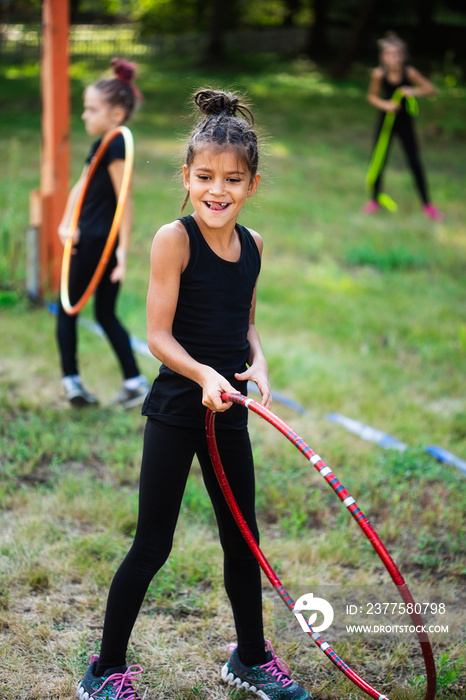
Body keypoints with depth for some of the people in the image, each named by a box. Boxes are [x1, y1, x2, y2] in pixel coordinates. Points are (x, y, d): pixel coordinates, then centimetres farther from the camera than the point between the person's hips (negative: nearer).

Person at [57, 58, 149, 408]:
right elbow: (80, 187, 13)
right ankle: (135, 383, 12)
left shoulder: (115, 147, -17)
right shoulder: (101, 146, 12)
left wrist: (123, 248, -23)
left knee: (67, 310, 5)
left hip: (97, 244, -9)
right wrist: (66, 224, 1)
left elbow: (125, 201, -21)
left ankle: (72, 382, 11)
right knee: (106, 313, 13)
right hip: (89, 240, 9)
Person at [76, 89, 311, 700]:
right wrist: (204, 374, -31)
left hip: (228, 411, 6)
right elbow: (158, 335, -15)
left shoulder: (252, 245, 5)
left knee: (243, 540, 16)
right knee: (152, 545, 1)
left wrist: (257, 361, -4)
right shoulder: (174, 239, -14)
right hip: (176, 408, -6)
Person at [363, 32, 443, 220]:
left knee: (415, 162, 3)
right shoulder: (379, 74, -17)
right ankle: (375, 200, 26)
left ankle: (427, 204, 15)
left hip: (405, 122, 0)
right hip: (386, 121, 1)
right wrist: (384, 104, -21)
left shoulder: (409, 72, -18)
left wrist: (414, 92, -29)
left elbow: (432, 90, -11)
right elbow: (372, 96, -2)